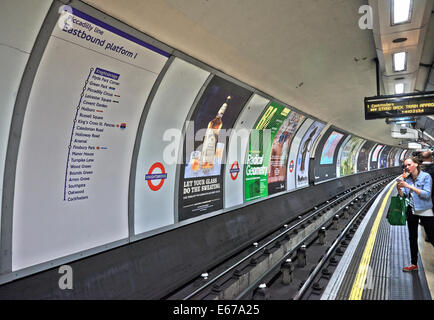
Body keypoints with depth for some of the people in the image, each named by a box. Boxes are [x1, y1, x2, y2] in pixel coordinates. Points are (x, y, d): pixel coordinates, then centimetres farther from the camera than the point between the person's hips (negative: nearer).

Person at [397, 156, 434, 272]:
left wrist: (409, 186, -26)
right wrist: (399, 189, -16)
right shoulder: (407, 179, 3)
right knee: (412, 238, 12)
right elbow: (404, 195, 4)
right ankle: (414, 264, 24)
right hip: (412, 211, 5)